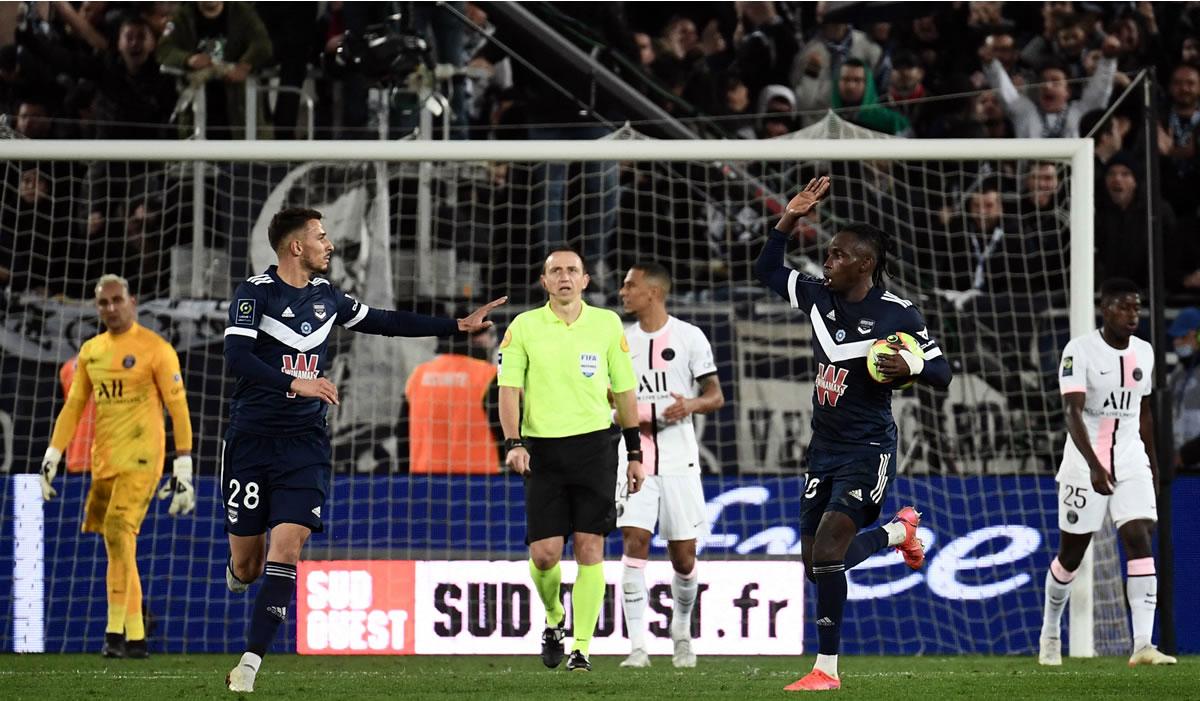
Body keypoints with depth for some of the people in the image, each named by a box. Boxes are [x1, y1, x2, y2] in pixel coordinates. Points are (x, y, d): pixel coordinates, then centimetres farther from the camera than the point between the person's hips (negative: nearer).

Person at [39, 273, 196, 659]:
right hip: (103, 460, 7)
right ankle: (135, 638, 13)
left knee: (119, 531, -21)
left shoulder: (155, 350, -6)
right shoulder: (90, 351, 14)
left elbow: (178, 407, -6)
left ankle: (116, 630, -20)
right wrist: (52, 455, 12)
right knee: (118, 546, 7)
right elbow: (74, 405, 19)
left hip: (140, 458, -7)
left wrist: (184, 466, -10)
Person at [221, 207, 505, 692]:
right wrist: (295, 383, -32)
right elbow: (236, 358, -21)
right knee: (246, 563, 0)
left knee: (286, 548, -14)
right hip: (251, 438, -4)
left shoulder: (325, 296, 10)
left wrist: (458, 326, 22)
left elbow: (386, 322, 23)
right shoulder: (256, 292, -8)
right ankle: (239, 579, 39)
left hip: (305, 443, 4)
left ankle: (251, 662, -14)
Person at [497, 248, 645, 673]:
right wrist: (513, 443, -15)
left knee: (589, 548, -7)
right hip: (542, 448, 0)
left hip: (594, 445, 0)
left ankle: (581, 649, -3)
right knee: (544, 553, -4)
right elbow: (509, 389, -1)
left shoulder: (606, 324, 6)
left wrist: (635, 452, 12)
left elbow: (624, 390, 12)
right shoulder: (524, 327, 2)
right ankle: (553, 619, 26)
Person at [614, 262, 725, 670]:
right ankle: (637, 646, -15)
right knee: (634, 544, -14)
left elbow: (715, 396, 1)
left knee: (683, 557, 3)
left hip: (679, 460, -2)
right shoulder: (621, 341, 9)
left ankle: (681, 632, 29)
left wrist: (691, 404, -20)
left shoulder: (689, 338, -1)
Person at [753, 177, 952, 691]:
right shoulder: (817, 297, 4)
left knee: (827, 550, -19)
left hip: (868, 450, -7)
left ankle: (826, 668, -6)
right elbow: (766, 270, 17)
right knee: (816, 563, 10)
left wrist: (911, 366, -27)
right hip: (824, 449, 7)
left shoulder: (898, 316, -11)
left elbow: (942, 375, -5)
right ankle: (899, 530, 38)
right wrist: (789, 220, 4)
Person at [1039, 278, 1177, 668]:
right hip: (1086, 462, -4)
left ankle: (1143, 645, -20)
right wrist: (1094, 465, -33)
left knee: (1140, 542, -13)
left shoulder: (1144, 353, 7)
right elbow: (1072, 413, -21)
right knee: (1071, 553, 6)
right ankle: (1050, 633, 29)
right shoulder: (1080, 351, -12)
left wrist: (1153, 466, 21)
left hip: (1131, 461, 4)